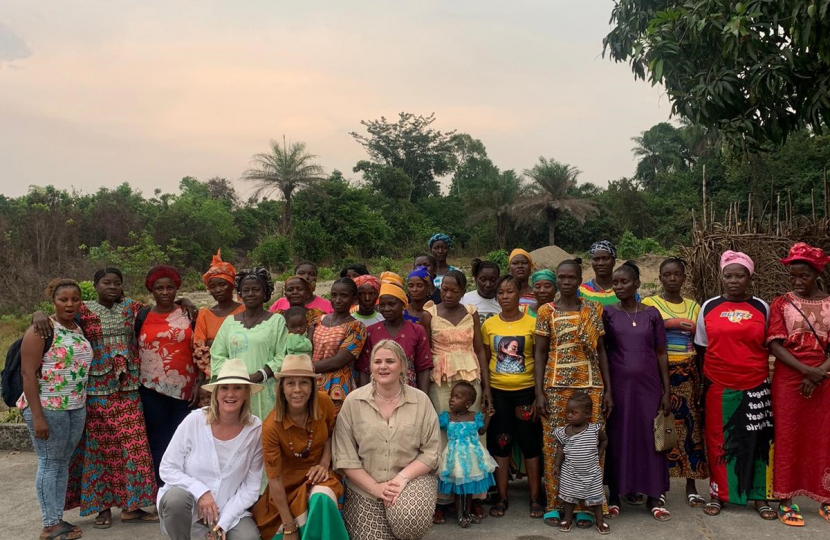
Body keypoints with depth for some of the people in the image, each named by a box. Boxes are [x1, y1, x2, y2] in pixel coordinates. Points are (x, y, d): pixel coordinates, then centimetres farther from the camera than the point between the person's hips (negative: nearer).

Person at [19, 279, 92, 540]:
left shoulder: (79, 329, 9)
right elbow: (28, 373, -15)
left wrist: (84, 405, 7)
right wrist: (37, 416, -19)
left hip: (76, 408, 7)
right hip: (48, 408, -7)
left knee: (64, 462, 12)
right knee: (49, 463, 1)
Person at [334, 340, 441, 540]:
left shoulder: (421, 400, -3)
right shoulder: (353, 401, -4)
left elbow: (431, 452, -4)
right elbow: (345, 456, -6)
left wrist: (402, 478, -18)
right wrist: (375, 487, -14)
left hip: (411, 480, -1)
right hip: (364, 488, 1)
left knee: (410, 521, -29)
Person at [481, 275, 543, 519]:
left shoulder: (532, 323, -3)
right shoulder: (489, 325, 2)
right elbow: (484, 361, 7)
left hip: (526, 390, -2)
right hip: (498, 391, 2)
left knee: (530, 443, 5)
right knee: (500, 443, 7)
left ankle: (536, 498, 16)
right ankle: (502, 498, 18)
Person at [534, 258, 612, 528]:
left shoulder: (594, 309, 5)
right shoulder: (546, 311, 1)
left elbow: (601, 351, 7)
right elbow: (540, 353, 1)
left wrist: (608, 389, 2)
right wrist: (539, 392, -5)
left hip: (590, 386, 1)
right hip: (556, 387, -1)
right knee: (555, 445, 2)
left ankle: (585, 505, 13)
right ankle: (554, 504, 13)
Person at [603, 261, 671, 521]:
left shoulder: (652, 314, 3)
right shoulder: (607, 313, 0)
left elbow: (661, 353, 5)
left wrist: (667, 391, 1)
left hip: (648, 385, 1)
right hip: (618, 385, -1)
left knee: (650, 437, 5)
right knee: (617, 437, 5)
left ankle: (654, 497, 15)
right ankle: (614, 496, 16)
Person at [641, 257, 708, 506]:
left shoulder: (694, 307, 12)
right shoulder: (649, 304, 0)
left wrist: (702, 379, 9)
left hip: (688, 375, 3)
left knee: (690, 427, 3)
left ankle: (691, 486, 12)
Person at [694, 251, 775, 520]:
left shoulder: (762, 308, 2)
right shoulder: (708, 307, 2)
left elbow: (767, 347, 8)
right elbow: (702, 348, 7)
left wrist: (765, 378, 2)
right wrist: (703, 381, 3)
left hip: (755, 387, 0)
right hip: (718, 387, 0)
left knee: (756, 441, 6)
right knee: (718, 440, 7)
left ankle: (760, 496, 18)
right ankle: (717, 494, 18)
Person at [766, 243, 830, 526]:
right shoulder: (781, 304, 1)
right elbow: (775, 345, -7)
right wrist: (806, 370, -17)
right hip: (789, 382, -1)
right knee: (788, 439, 2)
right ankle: (786, 499, 10)